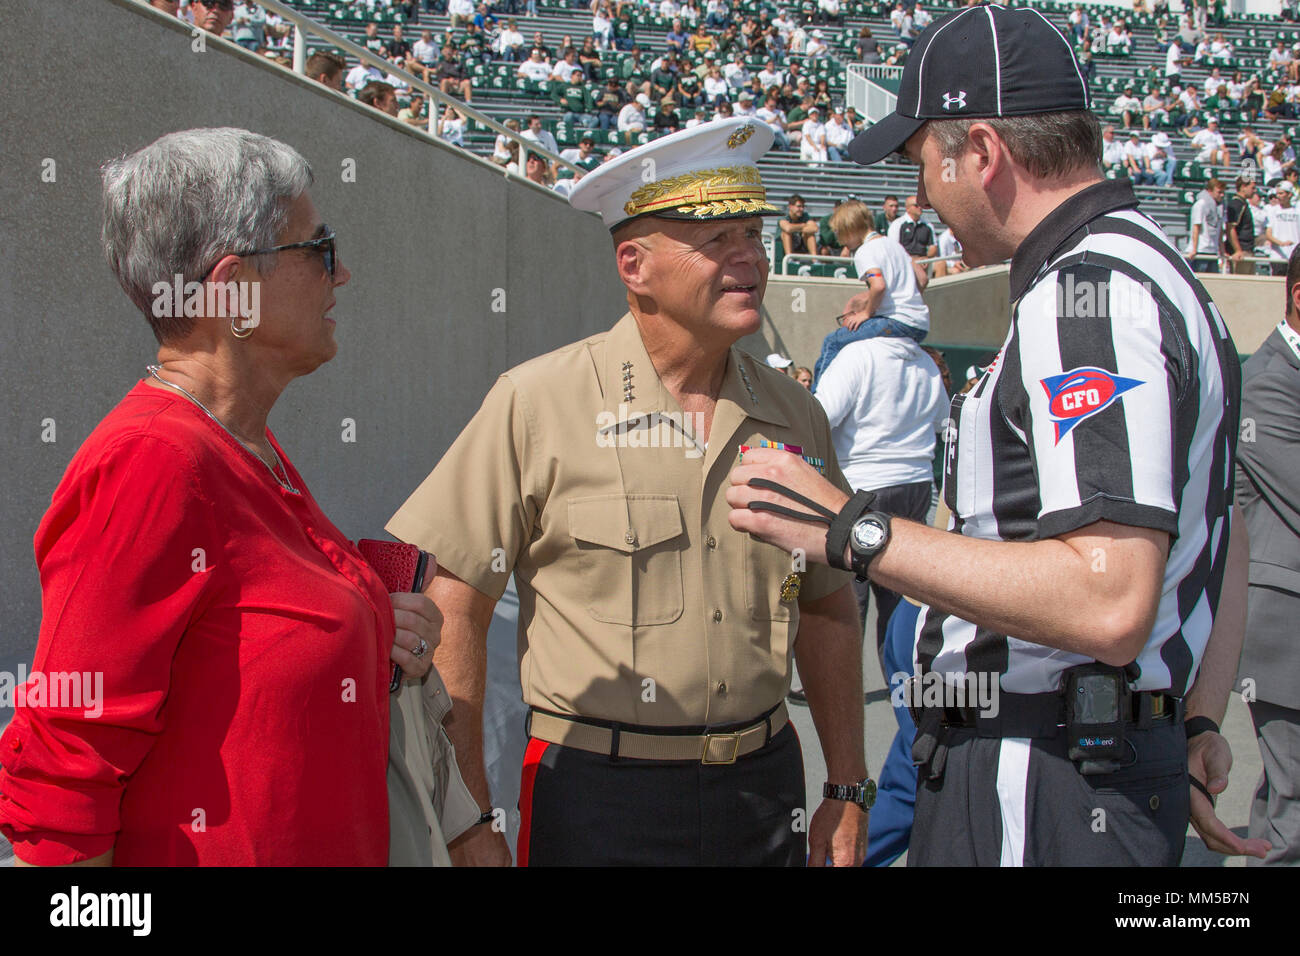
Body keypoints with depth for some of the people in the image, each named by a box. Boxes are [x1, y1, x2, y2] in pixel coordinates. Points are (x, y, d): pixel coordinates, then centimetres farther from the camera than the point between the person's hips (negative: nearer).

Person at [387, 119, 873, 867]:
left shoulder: (795, 414, 4)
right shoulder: (537, 404, -10)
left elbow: (827, 610, 13)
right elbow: (449, 610, -10)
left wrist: (848, 791, 10)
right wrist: (468, 820, -11)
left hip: (765, 785, 4)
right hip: (597, 800, -4)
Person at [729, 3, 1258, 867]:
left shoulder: (1090, 292, -19)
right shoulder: (1152, 274, 16)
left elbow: (1108, 603, -30)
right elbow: (1222, 545, 23)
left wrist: (851, 530, -25)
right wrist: (1199, 723, 25)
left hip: (1040, 787, -11)